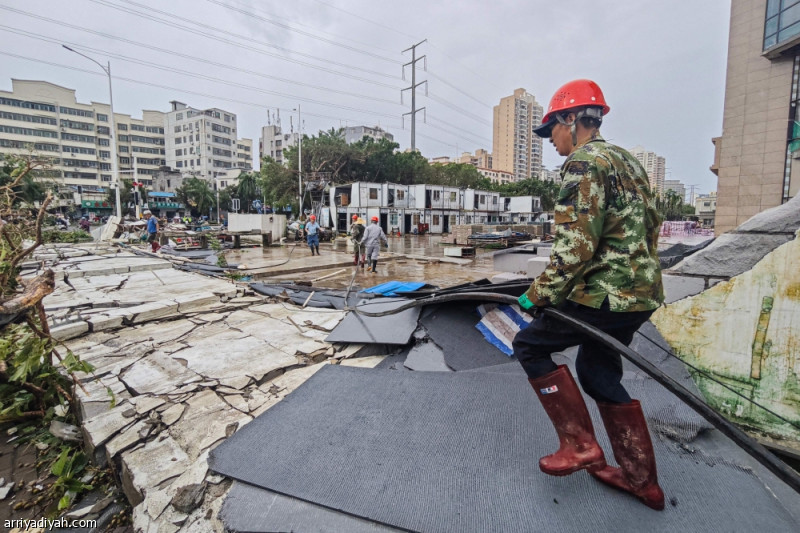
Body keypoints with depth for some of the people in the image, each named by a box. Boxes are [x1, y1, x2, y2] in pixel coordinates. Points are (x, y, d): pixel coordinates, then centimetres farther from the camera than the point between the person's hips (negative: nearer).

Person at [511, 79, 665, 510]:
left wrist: (540, 294, -13)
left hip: (606, 293, -10)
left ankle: (580, 444, 8)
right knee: (597, 370, 20)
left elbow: (575, 248, -23)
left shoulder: (583, 163, -14)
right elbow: (650, 225, 22)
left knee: (530, 344, 3)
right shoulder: (627, 161, 17)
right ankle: (641, 479, 31)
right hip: (642, 292, 10)